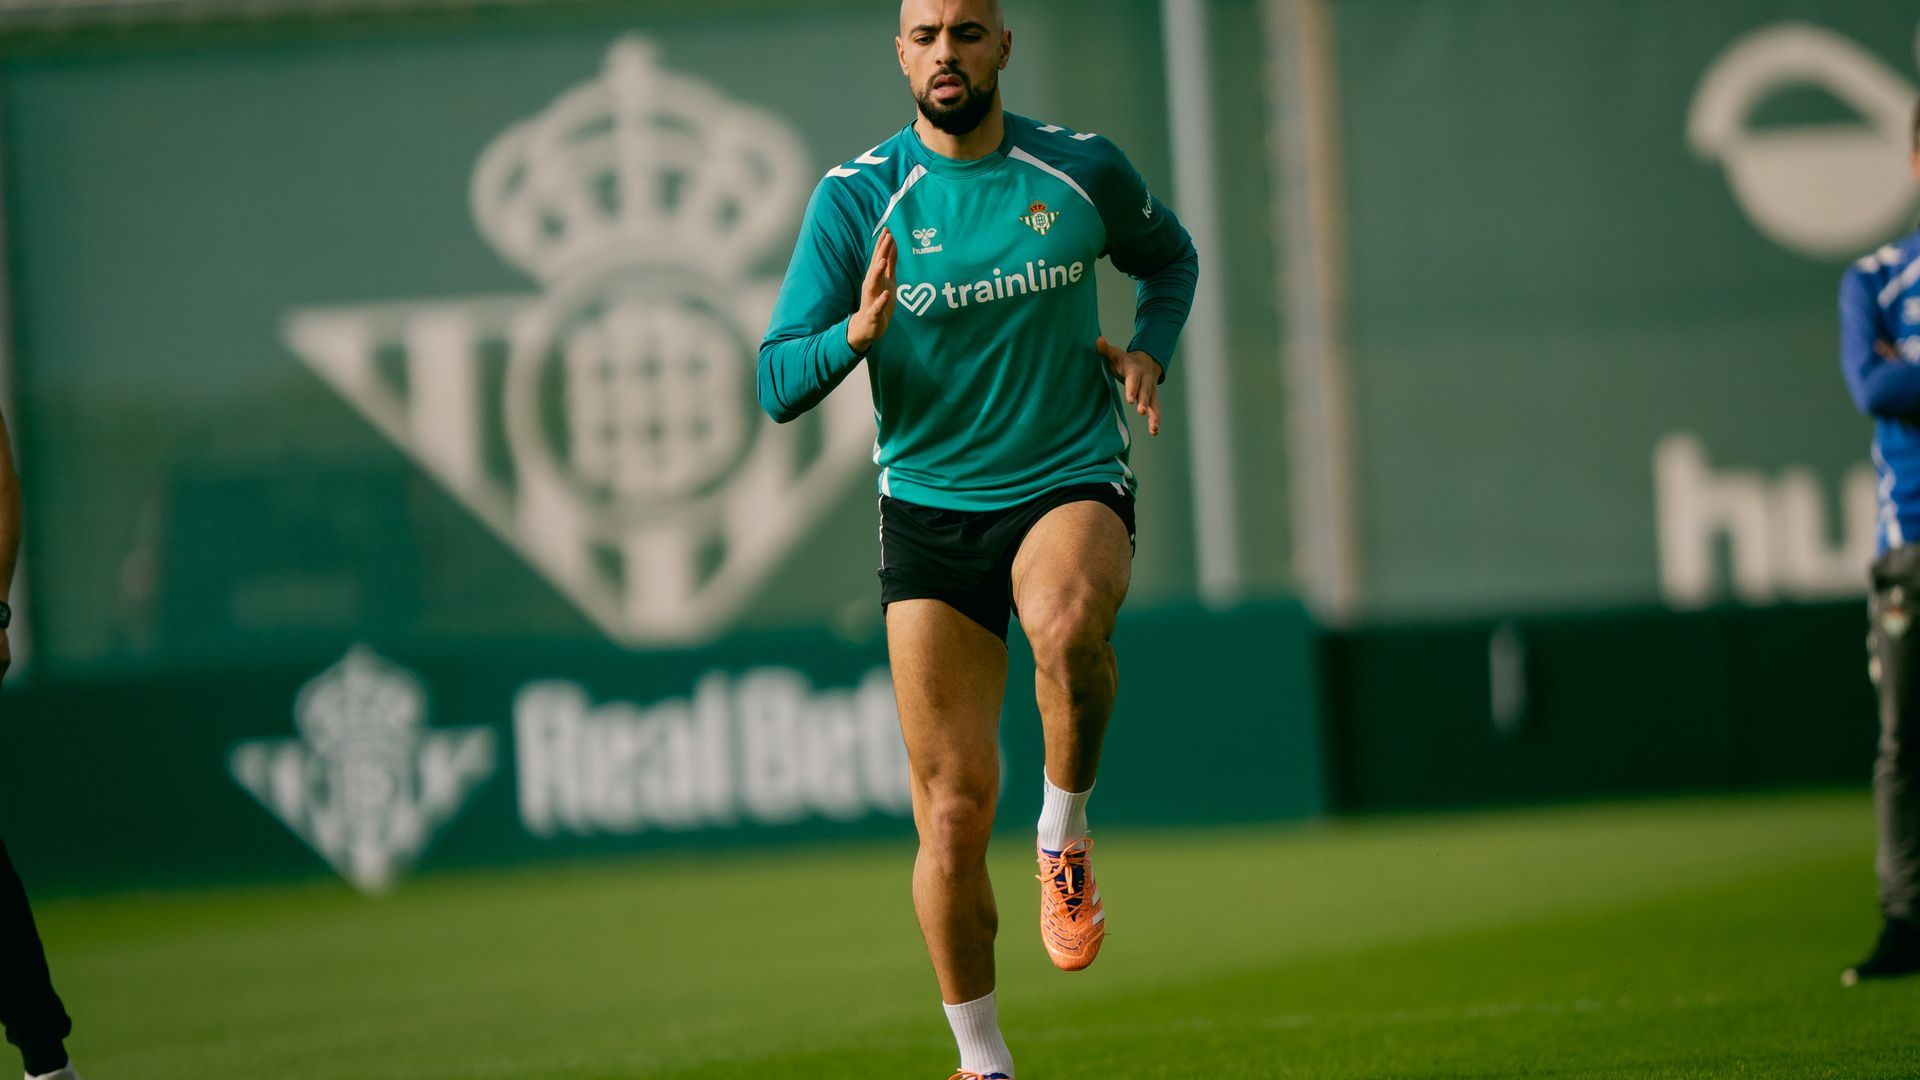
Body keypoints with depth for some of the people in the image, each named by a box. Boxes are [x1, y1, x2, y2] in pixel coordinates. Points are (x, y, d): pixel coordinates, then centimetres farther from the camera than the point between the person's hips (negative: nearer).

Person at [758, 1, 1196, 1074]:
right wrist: (859, 332, -27)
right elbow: (778, 383, -6)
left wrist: (1147, 350, 1)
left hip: (1073, 482, -1)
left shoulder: (1084, 171, 0)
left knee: (1066, 622, -38)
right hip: (930, 511, 1)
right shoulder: (855, 199, -4)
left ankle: (1066, 842, -11)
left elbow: (1171, 257, 21)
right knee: (954, 812, -1)